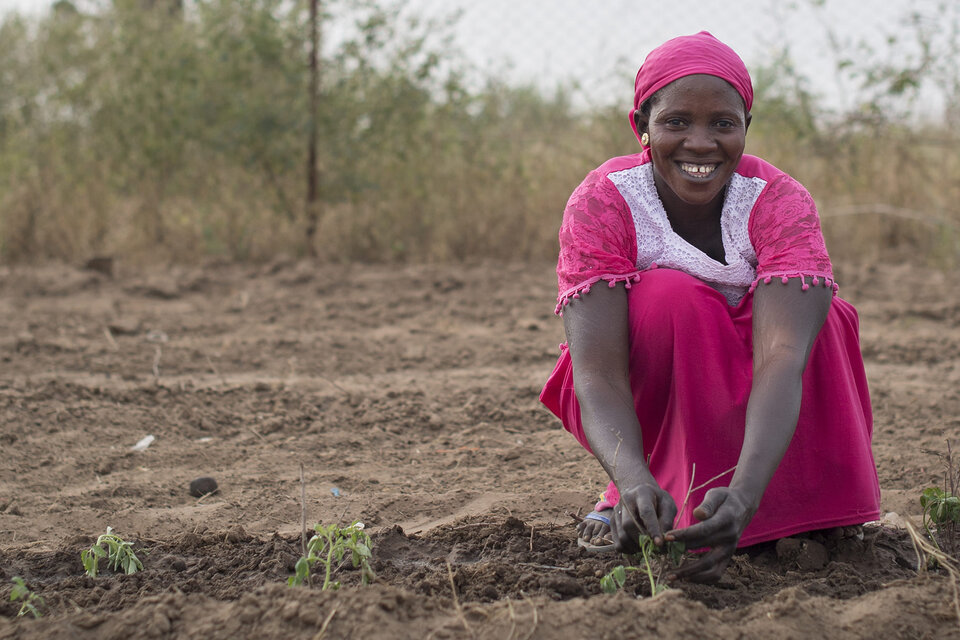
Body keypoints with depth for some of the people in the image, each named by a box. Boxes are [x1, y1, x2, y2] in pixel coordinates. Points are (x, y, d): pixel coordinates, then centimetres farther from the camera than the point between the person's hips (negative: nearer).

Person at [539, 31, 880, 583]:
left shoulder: (781, 203, -21)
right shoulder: (600, 203, -23)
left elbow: (783, 356, -38)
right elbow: (597, 376, -33)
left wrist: (746, 493, -56)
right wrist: (634, 480, -55)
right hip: (647, 400, -1)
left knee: (822, 317, -28)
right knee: (669, 297, -32)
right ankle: (630, 498, -18)